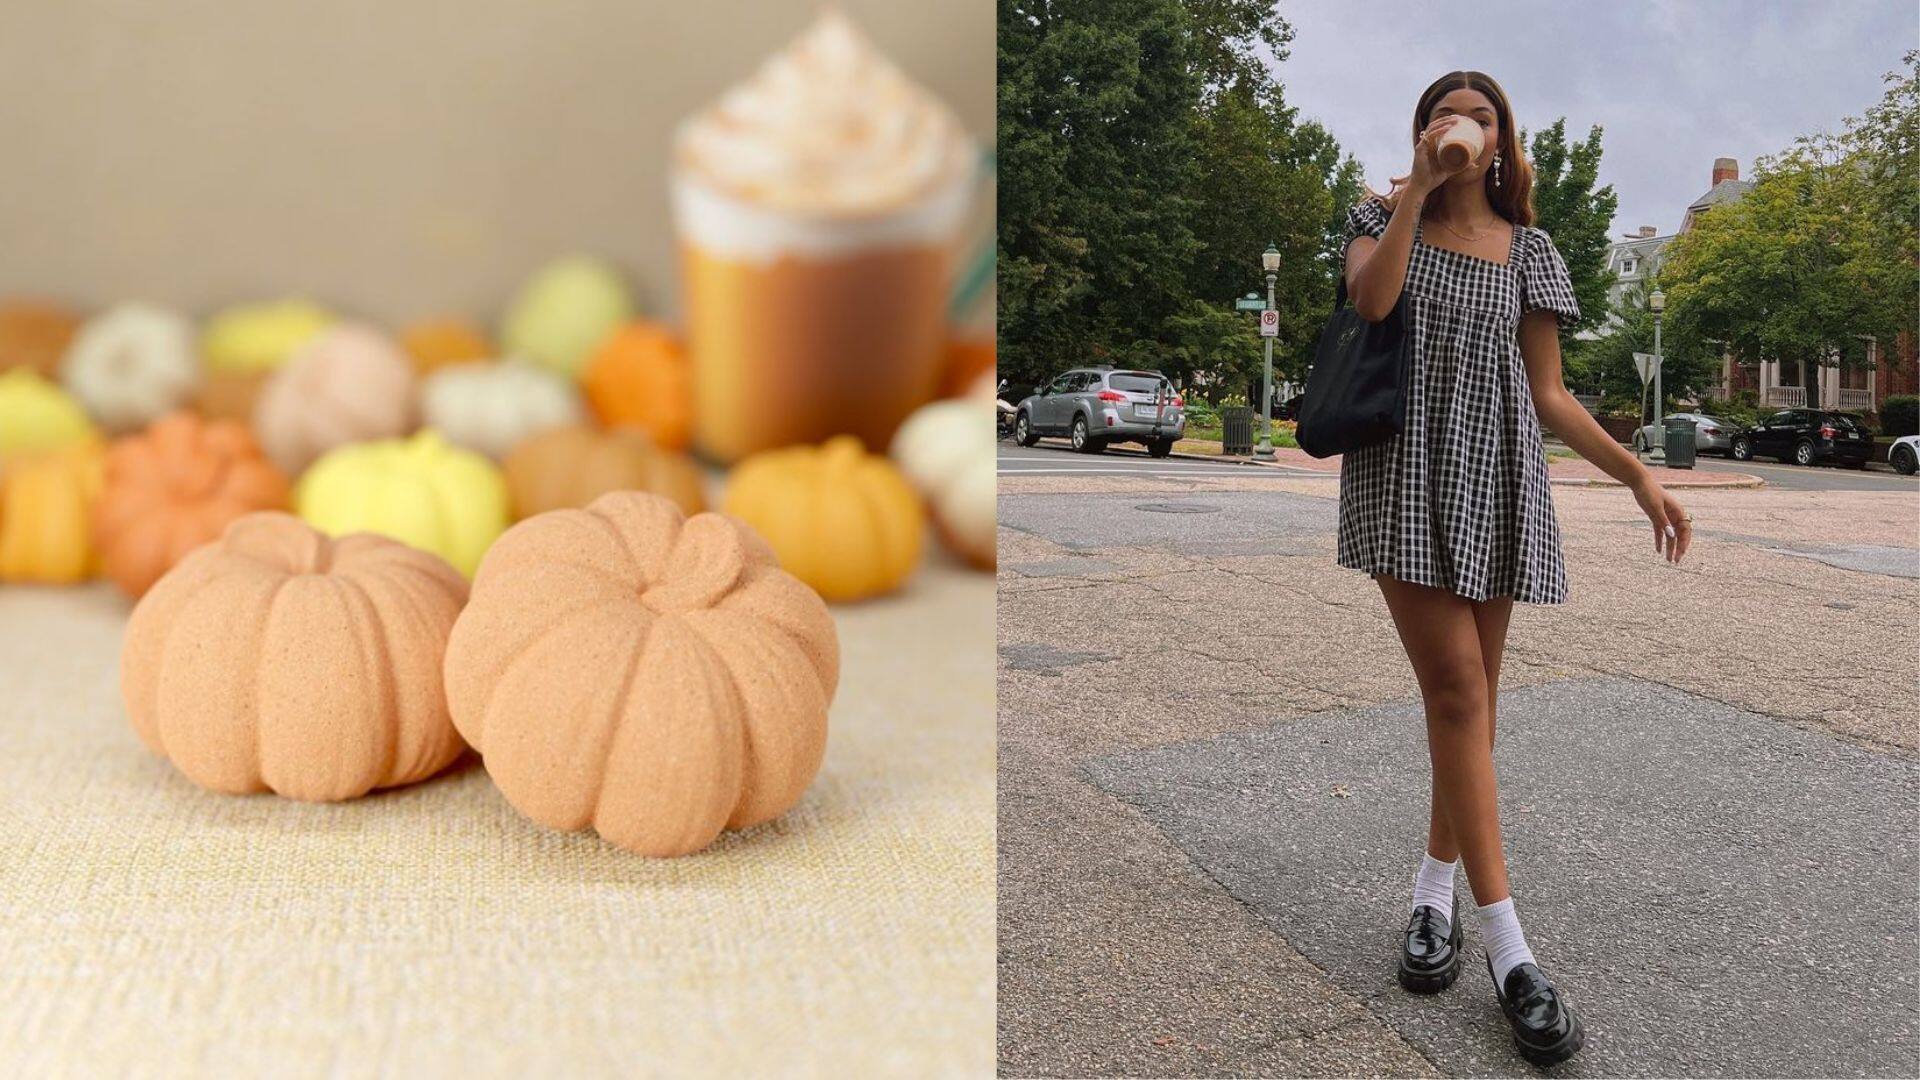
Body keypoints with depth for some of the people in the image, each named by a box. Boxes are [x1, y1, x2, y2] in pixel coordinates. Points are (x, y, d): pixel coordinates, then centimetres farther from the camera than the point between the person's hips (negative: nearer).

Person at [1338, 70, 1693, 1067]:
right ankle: (1507, 946, -13)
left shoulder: (1528, 253, 13)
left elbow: (1548, 395, 11)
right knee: (1456, 685, -13)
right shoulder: (1385, 218, 9)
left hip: (1493, 481, 3)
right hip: (1403, 474, -3)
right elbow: (1369, 300, -14)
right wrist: (1418, 187, -11)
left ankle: (1436, 890, 21)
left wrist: (1639, 476, 2)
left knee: (1469, 693, 4)